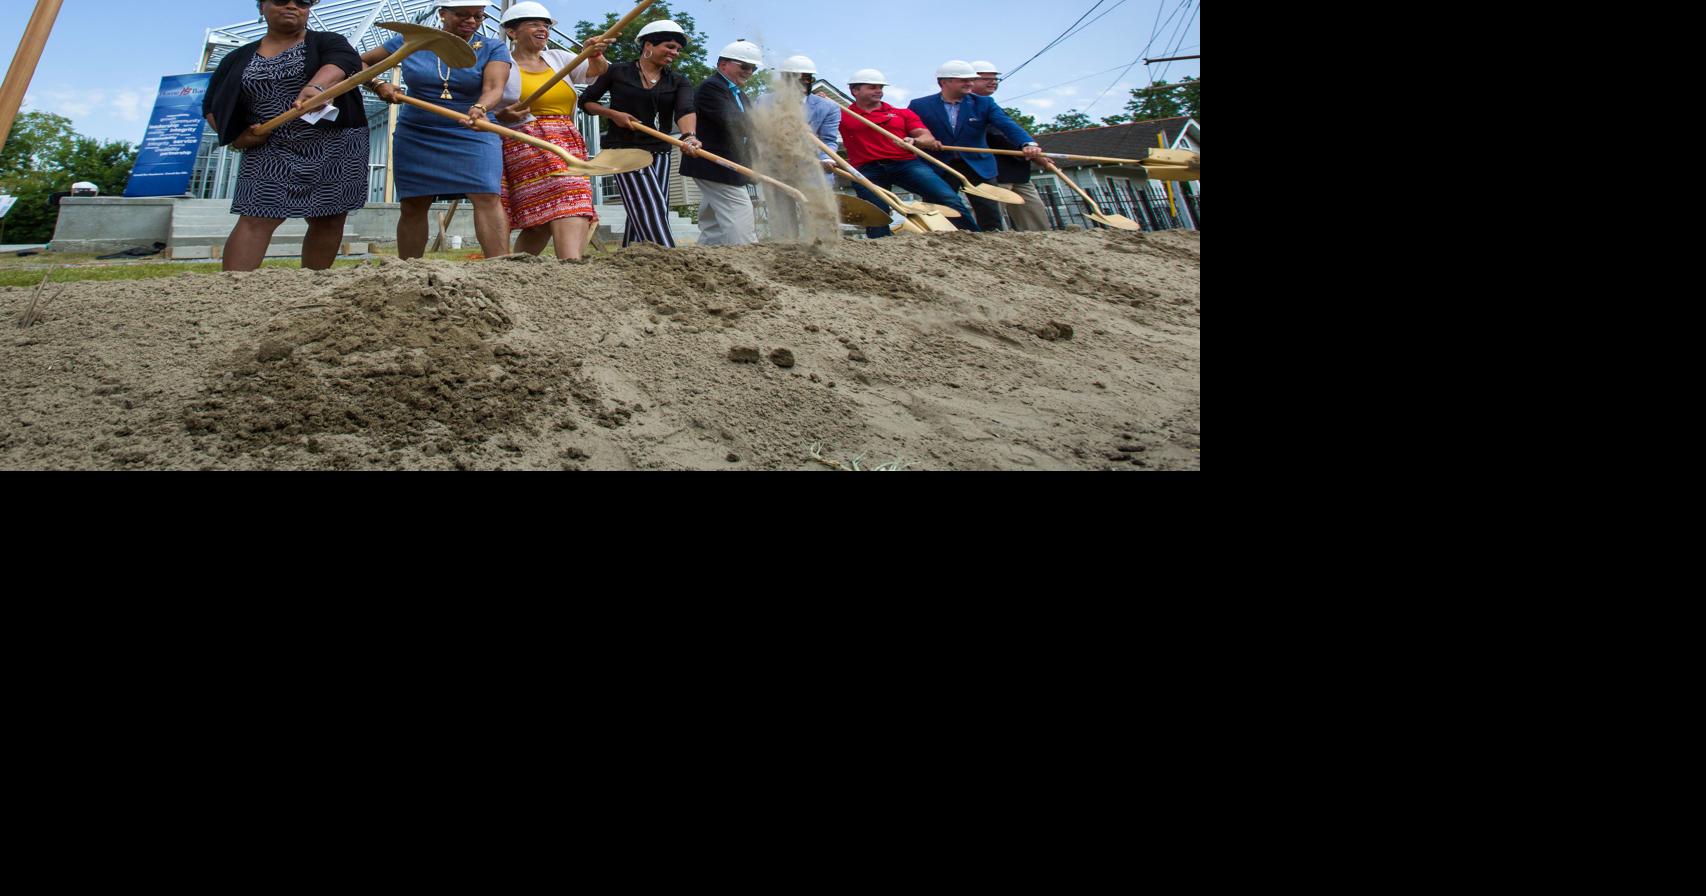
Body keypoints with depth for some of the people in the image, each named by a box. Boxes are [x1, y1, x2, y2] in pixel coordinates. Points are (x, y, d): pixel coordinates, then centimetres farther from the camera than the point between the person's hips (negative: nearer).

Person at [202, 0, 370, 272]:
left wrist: (316, 86, -41)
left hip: (335, 148, -1)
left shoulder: (327, 42, 6)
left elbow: (344, 61, -19)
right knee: (256, 219, -10)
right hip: (270, 152, 1)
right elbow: (212, 105, 20)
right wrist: (235, 135, -2)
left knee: (328, 220, 1)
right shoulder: (239, 59, 14)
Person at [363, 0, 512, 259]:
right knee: (413, 206, 2)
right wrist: (378, 85, -10)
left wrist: (479, 109, -39)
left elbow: (494, 87, -18)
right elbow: (360, 63, 11)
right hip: (416, 137, 2)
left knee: (488, 198, -19)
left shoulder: (493, 49, -1)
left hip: (472, 136, -2)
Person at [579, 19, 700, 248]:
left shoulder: (679, 82, 7)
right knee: (651, 206, -19)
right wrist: (613, 113, -9)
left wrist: (689, 135, -36)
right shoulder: (617, 72, 1)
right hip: (625, 149, -4)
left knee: (640, 216, 2)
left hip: (659, 152, 4)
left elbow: (685, 109, -14)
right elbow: (586, 101, 9)